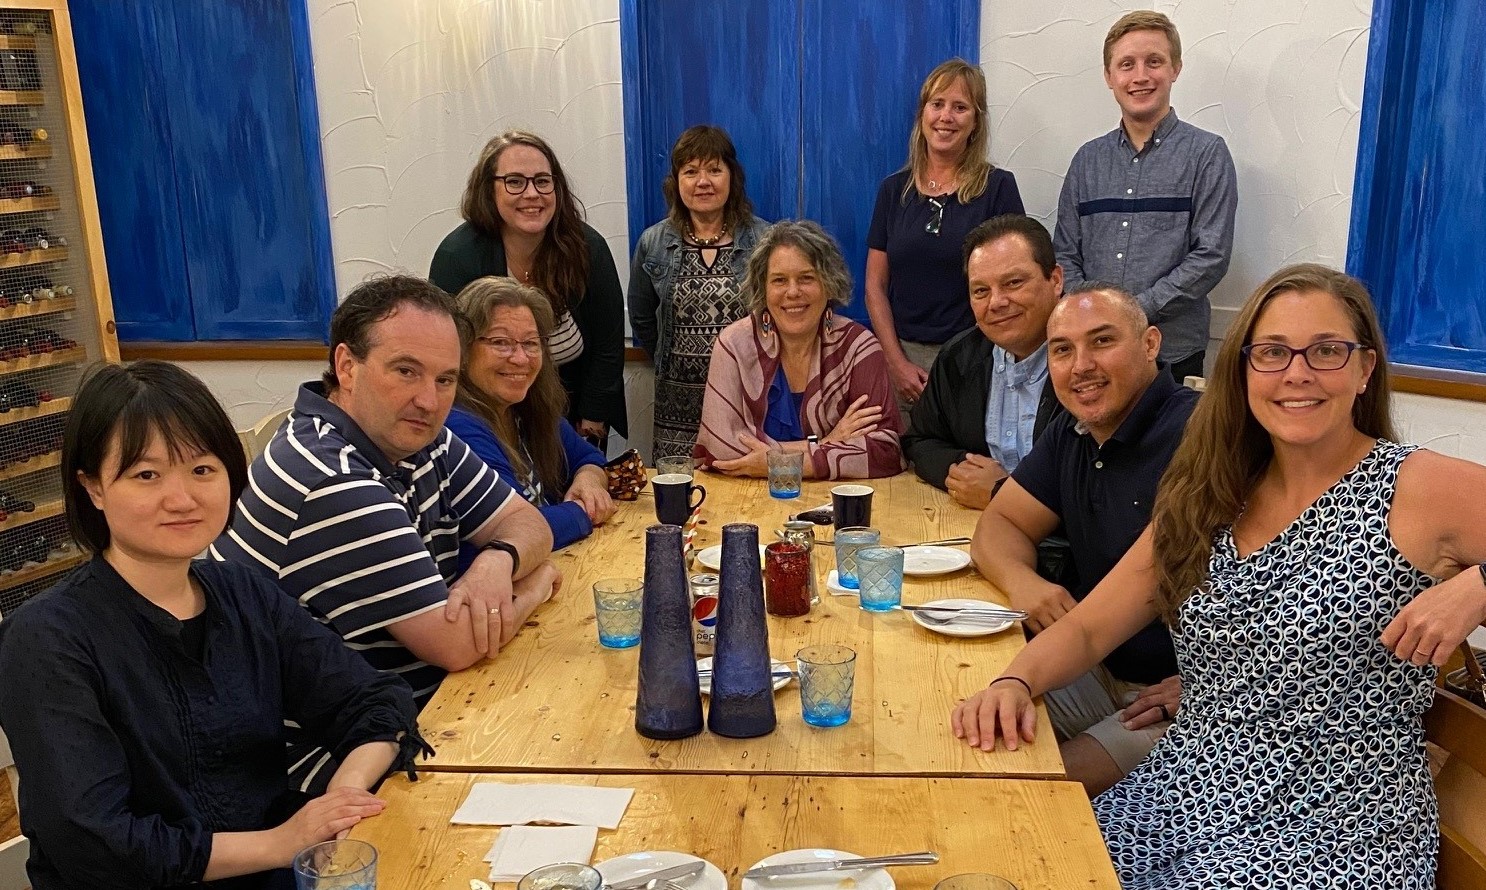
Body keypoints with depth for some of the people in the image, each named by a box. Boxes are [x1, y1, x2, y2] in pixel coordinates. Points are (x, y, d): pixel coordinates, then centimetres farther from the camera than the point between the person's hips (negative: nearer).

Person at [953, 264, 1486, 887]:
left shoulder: (1422, 490, -8)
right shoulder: (1206, 501, 7)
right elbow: (1087, 629, 6)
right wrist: (1013, 684, -11)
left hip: (1333, 836, -4)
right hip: (1181, 800, 5)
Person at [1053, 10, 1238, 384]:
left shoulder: (1207, 154, -1)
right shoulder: (1089, 159, 10)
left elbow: (1211, 255, -9)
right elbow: (1066, 255, 8)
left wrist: (1137, 309, -15)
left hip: (1172, 353, -3)